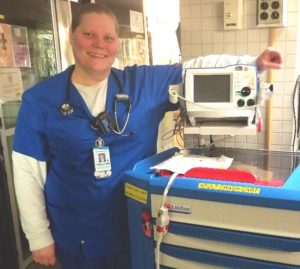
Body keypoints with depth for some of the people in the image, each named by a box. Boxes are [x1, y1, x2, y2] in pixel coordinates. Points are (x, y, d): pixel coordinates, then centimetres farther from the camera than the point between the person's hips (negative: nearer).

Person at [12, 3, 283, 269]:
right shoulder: (40, 99, -8)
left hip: (137, 226, 2)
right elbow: (29, 172, -6)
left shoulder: (143, 83, -4)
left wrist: (254, 63, -8)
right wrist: (39, 236, -4)